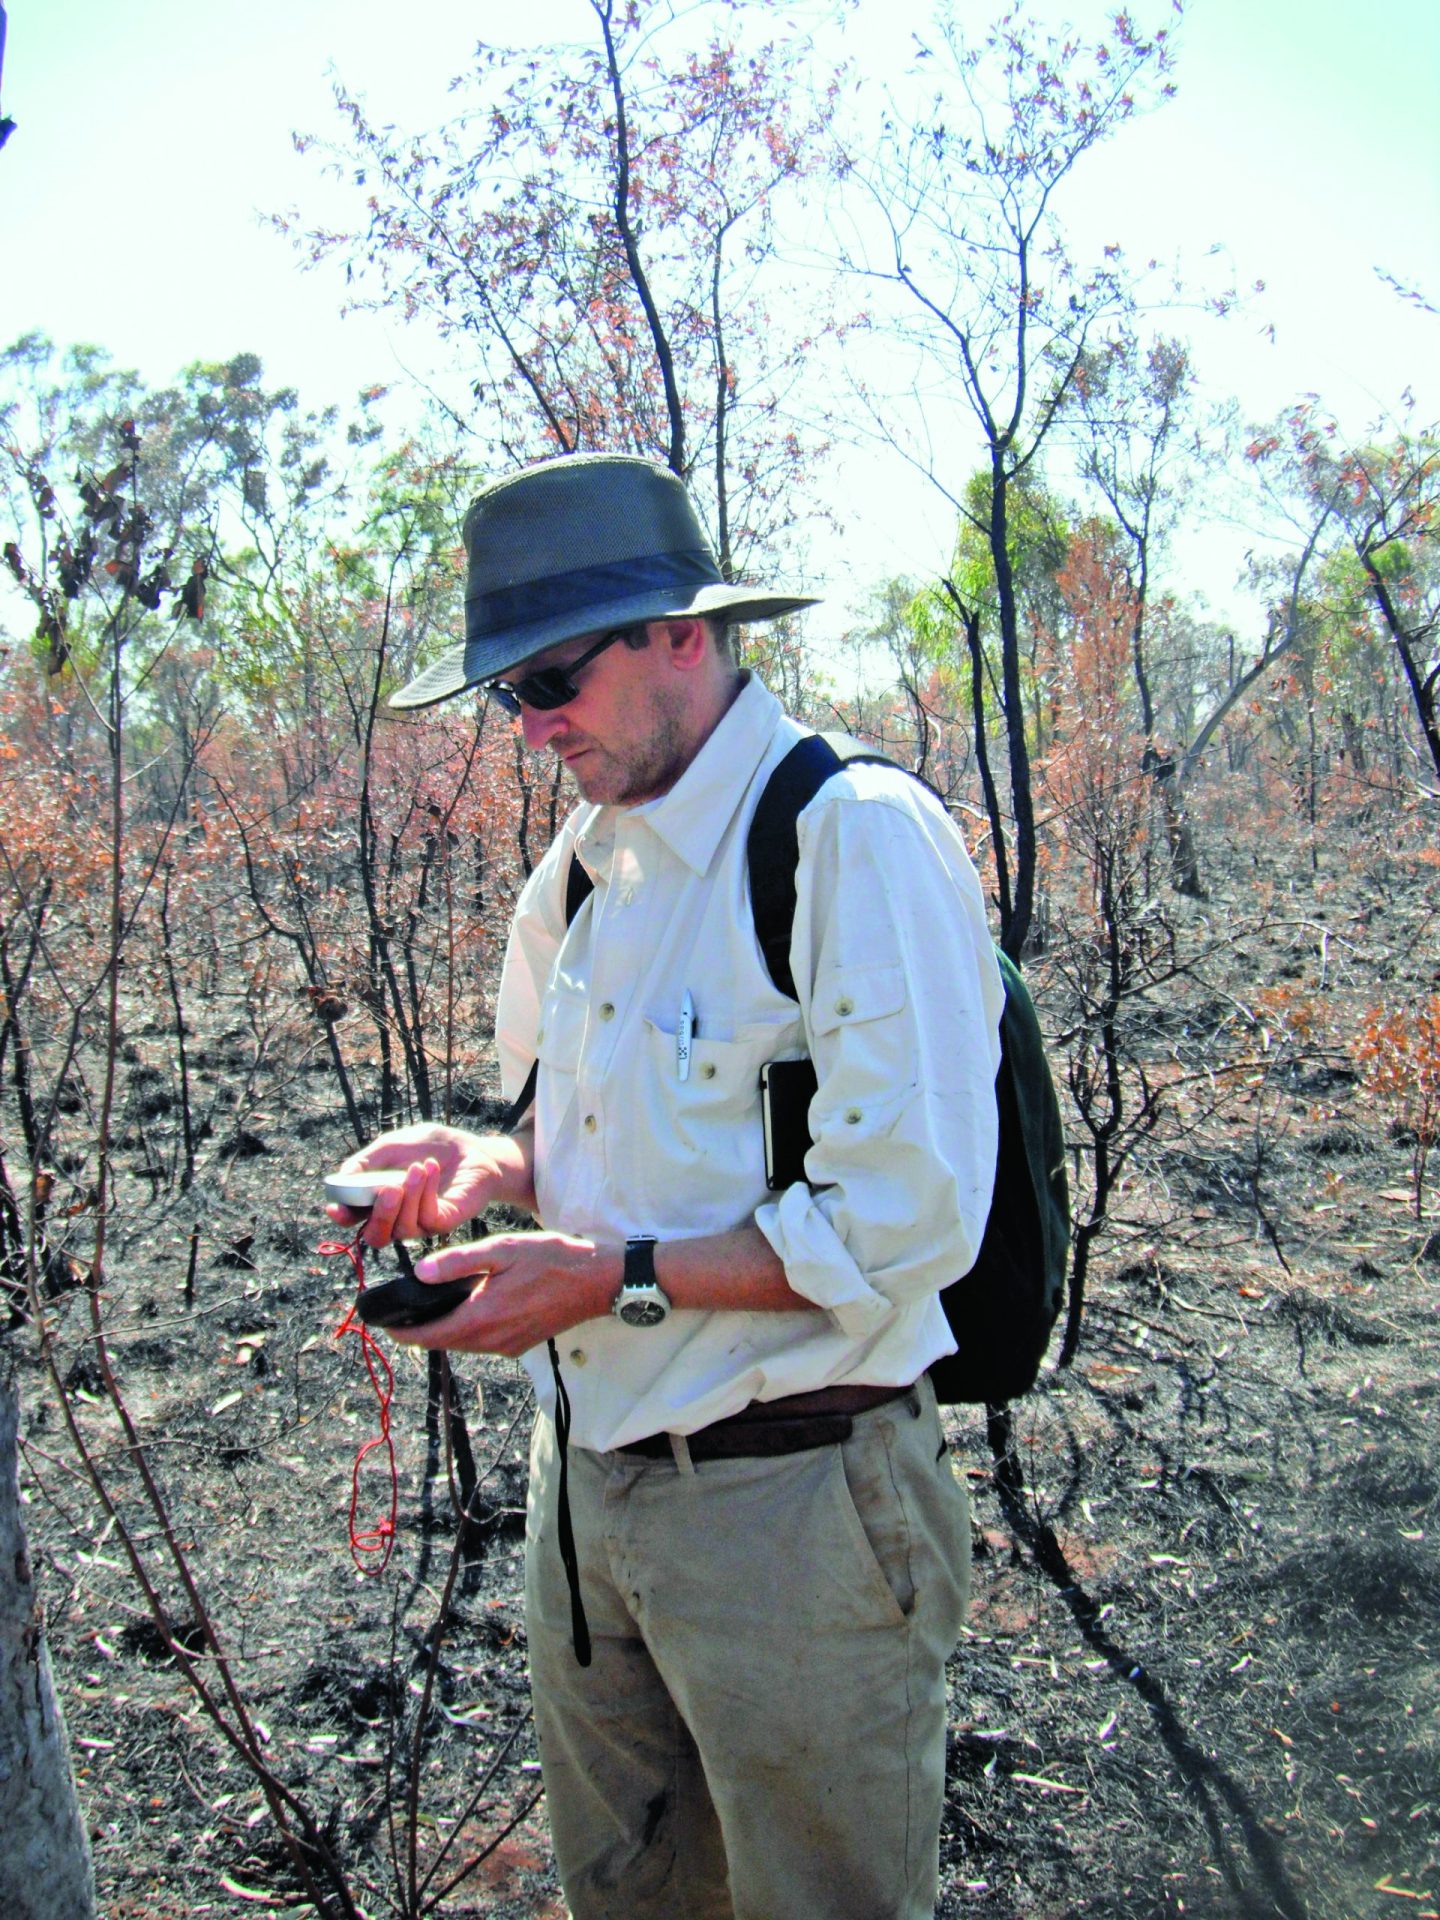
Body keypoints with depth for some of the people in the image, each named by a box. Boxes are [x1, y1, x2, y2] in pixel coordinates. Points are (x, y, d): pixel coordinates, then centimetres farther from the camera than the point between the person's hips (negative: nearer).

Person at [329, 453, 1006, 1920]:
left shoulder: (861, 837, -19)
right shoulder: (589, 864, 7)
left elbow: (906, 1220, -23)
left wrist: (610, 1278, -21)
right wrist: (493, 1164, -4)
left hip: (784, 1505, -7)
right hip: (587, 1478, 8)